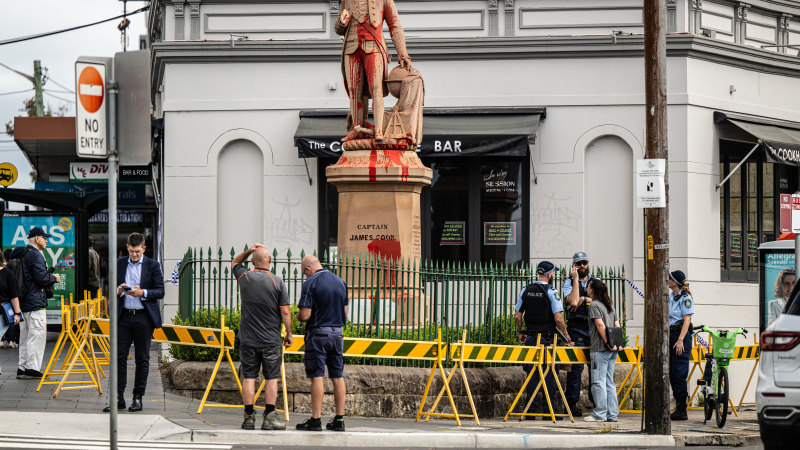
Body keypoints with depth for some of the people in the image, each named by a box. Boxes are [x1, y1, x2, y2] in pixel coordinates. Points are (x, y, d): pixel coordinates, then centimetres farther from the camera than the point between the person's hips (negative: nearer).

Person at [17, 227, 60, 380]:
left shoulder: (24, 254, 18)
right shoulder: (36, 255, -13)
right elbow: (41, 278, -20)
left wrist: (49, 277, 19)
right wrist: (54, 278, -2)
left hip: (24, 302, 10)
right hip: (35, 302, -10)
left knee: (25, 336, 12)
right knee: (37, 334, -8)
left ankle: (23, 368, 13)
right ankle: (32, 368, -10)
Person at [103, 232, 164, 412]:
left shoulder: (153, 266, 2)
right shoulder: (119, 264, 9)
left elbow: (160, 292, -1)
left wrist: (143, 293, -18)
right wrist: (119, 290, -11)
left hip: (143, 317, -2)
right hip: (124, 316, 2)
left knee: (142, 359, 2)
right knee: (119, 357, -3)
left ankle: (138, 398, 9)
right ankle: (119, 398, 0)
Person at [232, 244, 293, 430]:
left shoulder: (244, 277, 0)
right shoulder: (277, 282, -9)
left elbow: (235, 263, 24)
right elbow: (285, 312, -8)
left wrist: (248, 251, 11)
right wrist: (289, 333, 4)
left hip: (248, 338, 2)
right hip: (271, 340, -2)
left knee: (249, 377, 4)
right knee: (272, 378, 3)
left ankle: (249, 417, 2)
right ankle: (269, 417, -1)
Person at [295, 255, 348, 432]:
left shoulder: (311, 283, -11)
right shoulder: (340, 282, 9)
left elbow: (305, 315, -15)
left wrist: (298, 315, 6)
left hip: (318, 333, -6)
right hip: (337, 332, 6)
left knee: (317, 377, -5)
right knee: (338, 376, 7)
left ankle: (316, 419, -5)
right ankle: (339, 419, 9)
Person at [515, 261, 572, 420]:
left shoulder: (526, 291, 5)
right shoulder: (551, 292, -9)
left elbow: (517, 316, 6)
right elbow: (558, 318, -14)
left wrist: (521, 332, 21)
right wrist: (566, 335, -1)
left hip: (531, 338, 4)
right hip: (547, 338, -4)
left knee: (531, 372, 9)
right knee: (549, 374, 1)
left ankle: (531, 409, 9)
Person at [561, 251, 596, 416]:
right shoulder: (569, 282, 2)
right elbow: (573, 301, -17)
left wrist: (584, 299, -11)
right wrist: (576, 279, -12)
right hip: (576, 327, -4)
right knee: (576, 365, -7)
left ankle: (595, 399, 13)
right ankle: (572, 402, -3)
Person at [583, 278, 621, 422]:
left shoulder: (594, 305, -7)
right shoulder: (609, 306, 18)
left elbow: (601, 325, -16)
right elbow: (617, 326, 15)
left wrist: (607, 342, -16)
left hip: (600, 349, -8)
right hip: (612, 350, 8)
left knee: (598, 381, -6)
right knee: (609, 382, 10)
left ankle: (600, 414, -7)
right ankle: (612, 414, 8)